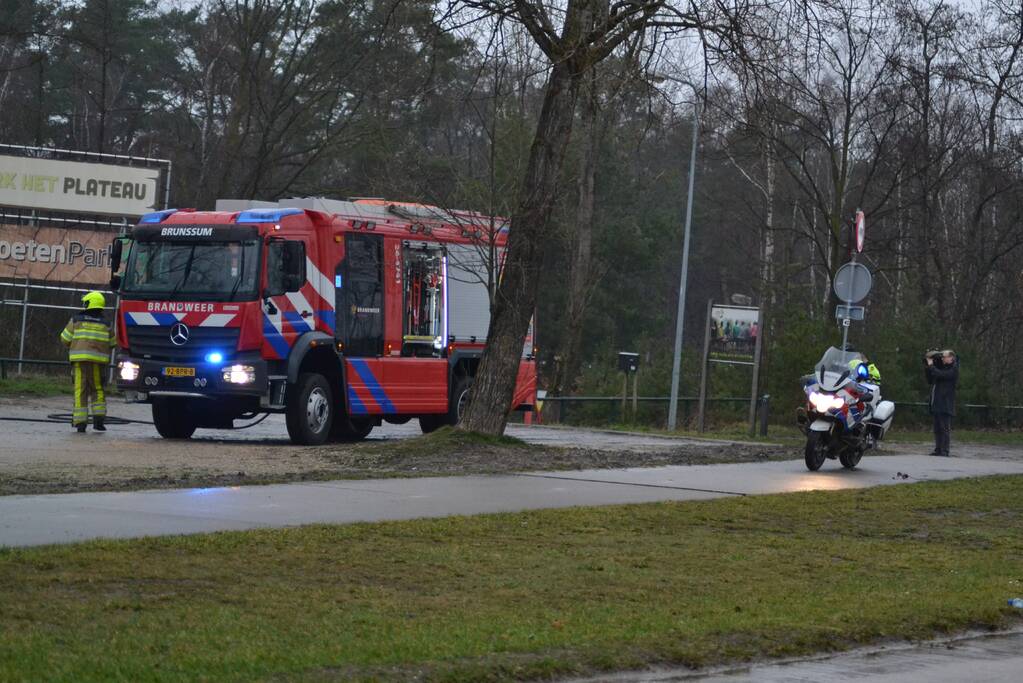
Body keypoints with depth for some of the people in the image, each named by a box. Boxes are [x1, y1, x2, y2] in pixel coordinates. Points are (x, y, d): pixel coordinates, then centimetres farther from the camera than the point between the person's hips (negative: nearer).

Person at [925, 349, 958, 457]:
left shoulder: (953, 370, -7)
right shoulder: (943, 368, 20)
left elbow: (940, 375, -21)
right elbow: (930, 380, 25)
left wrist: (931, 365, -8)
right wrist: (927, 367, 12)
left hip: (945, 406, -9)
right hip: (936, 405, 9)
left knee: (945, 428, -8)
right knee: (937, 429, 10)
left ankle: (944, 451, -9)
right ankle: (938, 449, 14)